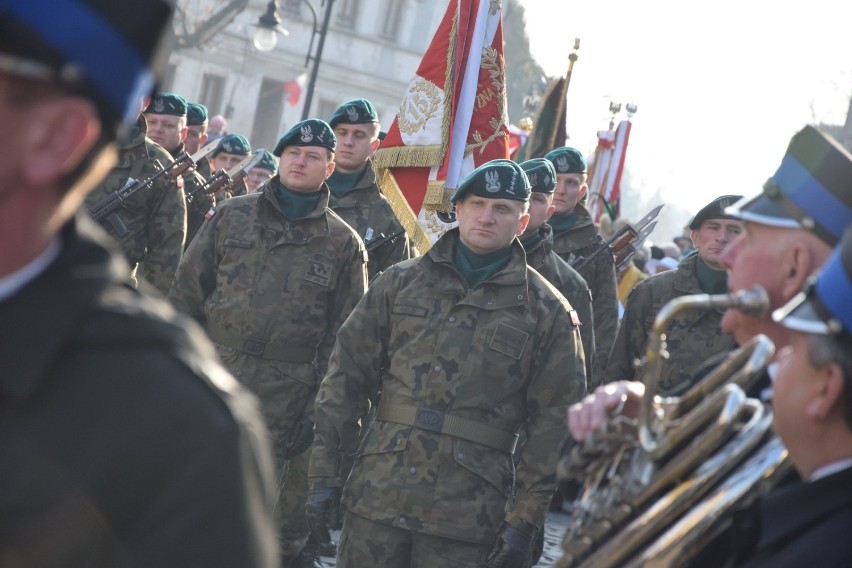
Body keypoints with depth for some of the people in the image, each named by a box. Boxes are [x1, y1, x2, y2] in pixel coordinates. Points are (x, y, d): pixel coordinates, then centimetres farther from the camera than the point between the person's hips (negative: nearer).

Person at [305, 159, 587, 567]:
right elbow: (347, 377, 9)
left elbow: (553, 423, 1)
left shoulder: (547, 313, 3)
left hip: (469, 515, -2)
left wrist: (525, 518, -5)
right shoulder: (399, 283, 9)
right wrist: (324, 472, 3)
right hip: (377, 496, 2)